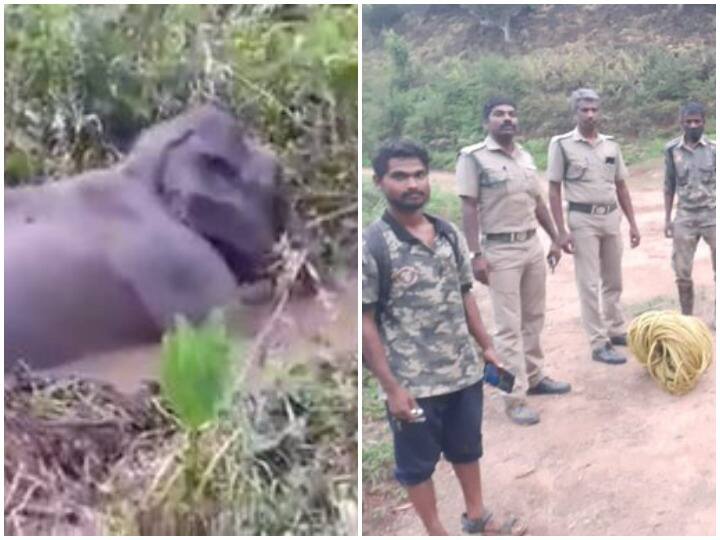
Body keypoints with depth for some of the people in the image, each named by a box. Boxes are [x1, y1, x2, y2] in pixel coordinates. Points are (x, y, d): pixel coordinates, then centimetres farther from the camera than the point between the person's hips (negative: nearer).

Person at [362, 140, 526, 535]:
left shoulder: (449, 234, 2)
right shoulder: (371, 245, -16)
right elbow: (365, 322, -15)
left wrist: (486, 346, 10)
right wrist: (391, 387, -16)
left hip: (465, 373, 6)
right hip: (413, 384, -5)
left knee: (467, 448, 24)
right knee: (417, 462, 14)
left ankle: (477, 517, 46)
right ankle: (436, 533, 35)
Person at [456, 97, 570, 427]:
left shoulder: (526, 157, 12)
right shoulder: (474, 156, -9)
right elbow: (469, 208, -13)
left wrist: (554, 239, 18)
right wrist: (476, 254, -18)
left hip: (532, 245, 7)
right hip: (500, 250, -7)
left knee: (534, 318, 15)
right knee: (509, 325, -4)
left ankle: (534, 377, 31)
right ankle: (515, 398, 3)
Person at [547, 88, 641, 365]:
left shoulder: (611, 145, 8)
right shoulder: (562, 144, -7)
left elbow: (621, 187, 14)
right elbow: (554, 191, -8)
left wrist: (633, 223, 10)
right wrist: (561, 231, -14)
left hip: (611, 218, 5)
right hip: (583, 219, -5)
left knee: (613, 281, 16)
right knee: (589, 284, -1)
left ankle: (616, 331, 31)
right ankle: (599, 344, 5)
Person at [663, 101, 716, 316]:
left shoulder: (714, 148, -3)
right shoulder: (672, 149, 2)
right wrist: (667, 218, 5)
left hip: (712, 216, -1)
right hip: (685, 218, 2)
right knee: (682, 273, 5)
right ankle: (687, 319, 19)